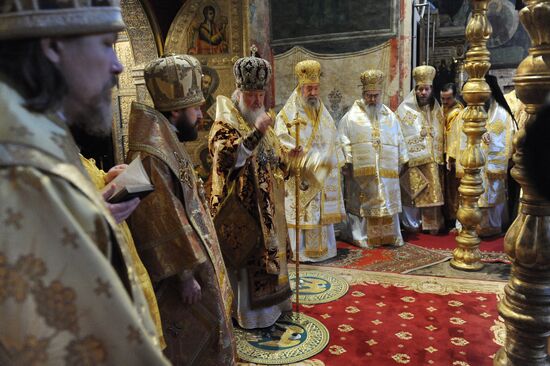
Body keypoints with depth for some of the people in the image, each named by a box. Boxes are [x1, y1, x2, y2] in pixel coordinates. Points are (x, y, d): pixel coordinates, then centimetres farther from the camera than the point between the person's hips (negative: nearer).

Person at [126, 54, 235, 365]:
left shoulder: (168, 145, 7)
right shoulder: (152, 156, -24)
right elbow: (163, 223, -25)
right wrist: (185, 275, -20)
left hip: (194, 256, 10)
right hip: (181, 269, -10)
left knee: (208, 330, 23)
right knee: (196, 340, 7)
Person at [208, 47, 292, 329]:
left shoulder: (262, 121, 13)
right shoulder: (225, 124, -11)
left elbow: (276, 161, 22)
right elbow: (227, 159, -28)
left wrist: (288, 159, 1)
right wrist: (256, 133, -33)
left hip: (266, 204, 8)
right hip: (241, 207, -8)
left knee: (268, 252, 17)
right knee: (246, 257, 0)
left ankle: (269, 302, 34)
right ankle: (247, 312, 16)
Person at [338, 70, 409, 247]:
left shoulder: (390, 116, 13)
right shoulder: (352, 116, 1)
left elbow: (400, 141, 16)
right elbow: (343, 141, -4)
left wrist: (401, 163, 13)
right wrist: (346, 163, -10)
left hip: (387, 171, 3)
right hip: (360, 171, -3)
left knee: (387, 204, 8)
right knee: (362, 205, 2)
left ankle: (389, 236, 20)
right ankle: (362, 237, 12)